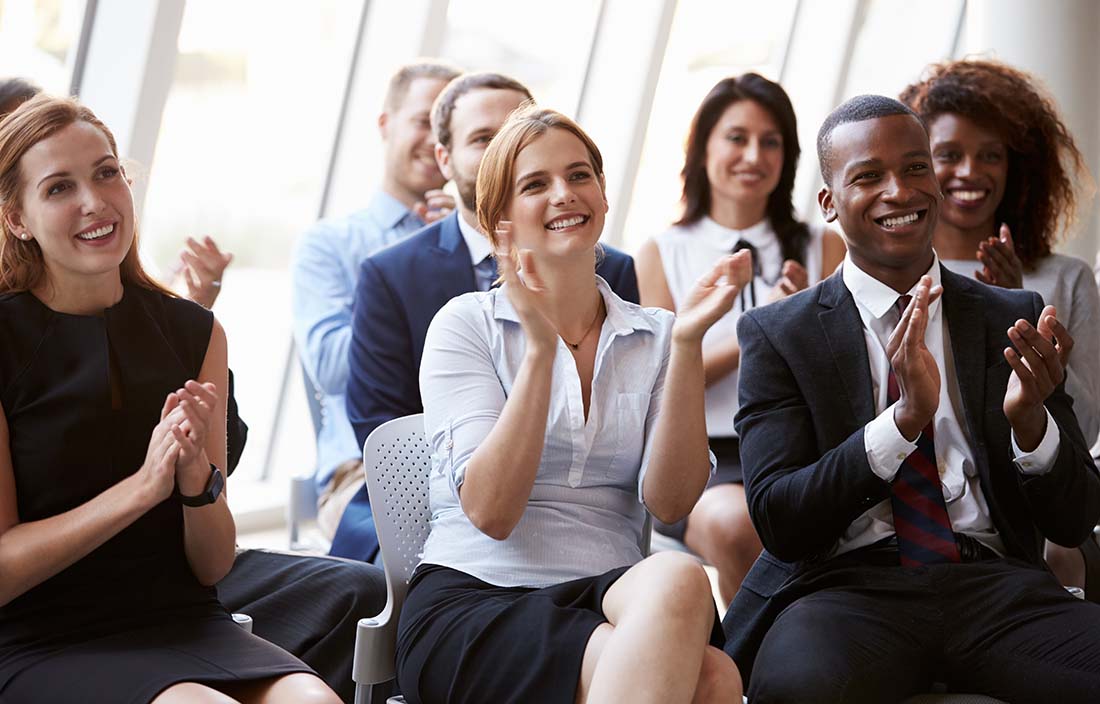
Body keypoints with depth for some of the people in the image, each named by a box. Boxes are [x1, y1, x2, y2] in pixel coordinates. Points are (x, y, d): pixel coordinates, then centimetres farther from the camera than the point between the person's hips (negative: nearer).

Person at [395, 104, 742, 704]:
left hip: (611, 599, 4)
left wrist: (687, 344, -11)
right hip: (472, 603, -4)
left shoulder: (653, 337, 14)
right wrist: (540, 347, -17)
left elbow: (670, 503, -3)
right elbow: (490, 512, -9)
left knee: (676, 577, -36)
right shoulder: (468, 324, 5)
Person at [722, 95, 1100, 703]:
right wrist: (905, 418, -18)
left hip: (995, 584, 2)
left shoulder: (1011, 319, 14)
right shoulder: (777, 333, 7)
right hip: (846, 585, -2)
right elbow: (778, 522, -5)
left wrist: (1030, 420, -12)